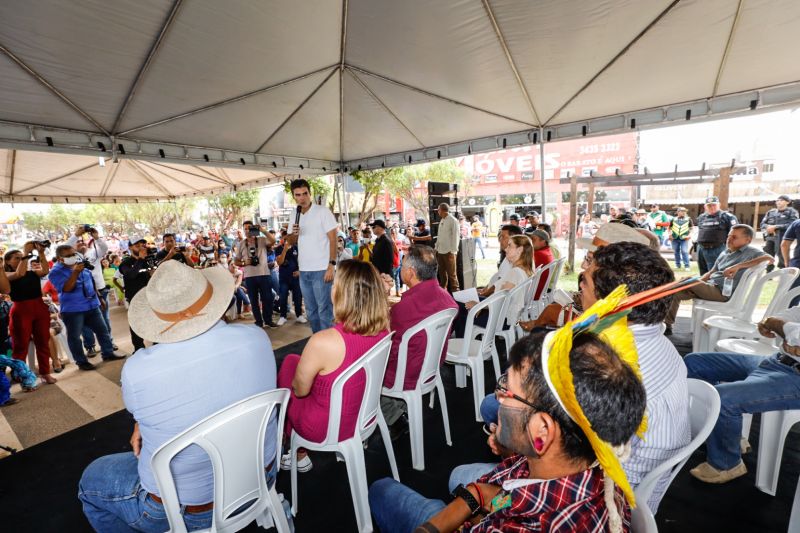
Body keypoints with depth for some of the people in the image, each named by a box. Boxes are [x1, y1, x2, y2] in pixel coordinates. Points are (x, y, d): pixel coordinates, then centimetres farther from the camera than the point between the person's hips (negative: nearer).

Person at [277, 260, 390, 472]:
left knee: (289, 363, 17)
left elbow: (300, 390, -16)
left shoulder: (322, 342, -35)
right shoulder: (383, 331, -15)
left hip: (326, 429, -5)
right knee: (293, 359, 18)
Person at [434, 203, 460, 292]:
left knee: (451, 273, -3)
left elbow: (455, 236, -12)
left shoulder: (453, 221, -8)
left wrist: (453, 251, -16)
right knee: (442, 273, 14)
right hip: (440, 251, 8)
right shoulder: (442, 220, 15)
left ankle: (455, 291, 5)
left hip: (448, 251, -8)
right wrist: (436, 247, 14)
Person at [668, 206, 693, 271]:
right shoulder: (673, 219, 11)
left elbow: (691, 228, 9)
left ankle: (686, 266, -7)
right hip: (675, 238, 2)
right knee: (676, 252, 9)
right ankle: (677, 264, 21)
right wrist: (670, 234, 2)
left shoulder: (688, 219, 9)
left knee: (684, 251, -10)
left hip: (684, 239, -2)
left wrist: (689, 235, -4)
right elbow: (670, 228, 16)